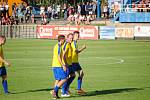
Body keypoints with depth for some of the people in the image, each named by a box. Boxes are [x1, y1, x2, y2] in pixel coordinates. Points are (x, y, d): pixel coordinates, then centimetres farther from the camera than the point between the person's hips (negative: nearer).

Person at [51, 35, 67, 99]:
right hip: (58, 66, -10)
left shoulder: (56, 46, 16)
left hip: (54, 66, 10)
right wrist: (63, 65, -21)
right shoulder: (59, 46, -14)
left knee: (58, 80, 10)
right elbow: (58, 57, -20)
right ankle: (54, 91, -13)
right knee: (64, 79, -8)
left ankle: (56, 95, 7)